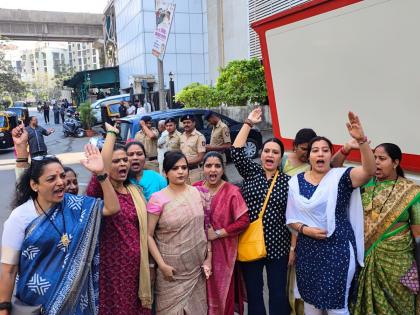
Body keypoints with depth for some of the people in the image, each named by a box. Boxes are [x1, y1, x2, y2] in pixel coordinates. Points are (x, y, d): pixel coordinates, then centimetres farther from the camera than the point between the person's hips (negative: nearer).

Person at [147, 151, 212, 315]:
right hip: (172, 268, -3)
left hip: (197, 266, 3)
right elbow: (148, 235, -10)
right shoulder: (158, 199, -12)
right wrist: (162, 265, -14)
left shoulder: (198, 193, -1)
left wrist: (209, 257, 4)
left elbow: (206, 227, 7)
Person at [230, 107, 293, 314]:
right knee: (253, 292, 15)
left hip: (277, 246, -1)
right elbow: (236, 152, -12)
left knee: (278, 294, 11)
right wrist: (248, 123, -10)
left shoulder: (287, 181, -1)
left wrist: (293, 247, -3)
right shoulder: (251, 172, 2)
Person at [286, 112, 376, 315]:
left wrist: (361, 140, -39)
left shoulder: (340, 176, -7)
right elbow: (291, 218, 4)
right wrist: (305, 229, -15)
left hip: (337, 249, -3)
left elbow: (369, 171, -27)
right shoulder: (296, 182, 1)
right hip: (307, 250, 3)